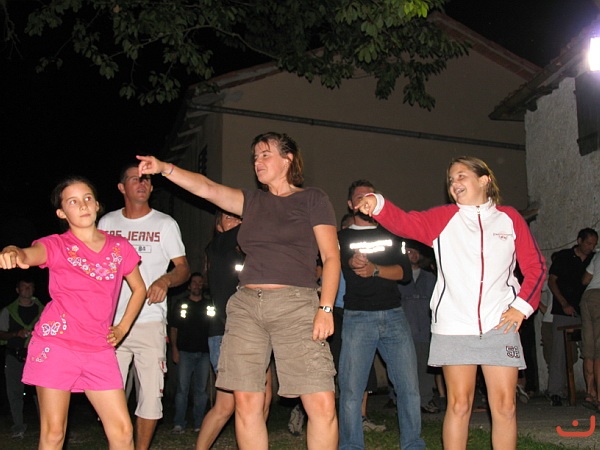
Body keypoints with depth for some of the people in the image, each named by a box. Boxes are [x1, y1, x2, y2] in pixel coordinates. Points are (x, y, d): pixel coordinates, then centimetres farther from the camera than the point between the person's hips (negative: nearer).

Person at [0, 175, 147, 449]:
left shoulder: (119, 247, 8)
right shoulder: (57, 245, -1)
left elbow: (139, 288, 21)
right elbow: (30, 254, -25)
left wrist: (123, 328, 9)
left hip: (99, 350, 3)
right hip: (56, 344, -3)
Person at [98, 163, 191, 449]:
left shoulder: (165, 224, 7)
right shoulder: (107, 222, 12)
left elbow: (184, 268, 5)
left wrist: (165, 280, -17)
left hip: (150, 321, -2)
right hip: (110, 322, 2)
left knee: (151, 394, -4)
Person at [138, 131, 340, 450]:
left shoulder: (312, 199, 6)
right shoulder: (253, 201, 19)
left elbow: (331, 257, -1)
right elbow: (206, 188, 10)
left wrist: (326, 308, -10)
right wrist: (165, 169, -2)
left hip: (294, 304, -4)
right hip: (246, 306, 4)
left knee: (323, 406, -11)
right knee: (246, 403, 0)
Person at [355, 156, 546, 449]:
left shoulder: (510, 218, 9)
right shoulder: (443, 217, 7)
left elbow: (535, 266, 12)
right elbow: (406, 222, -10)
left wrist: (523, 305, 0)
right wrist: (378, 205, -29)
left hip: (499, 324, 1)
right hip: (454, 324, -1)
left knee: (505, 405, 1)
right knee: (459, 404, 1)